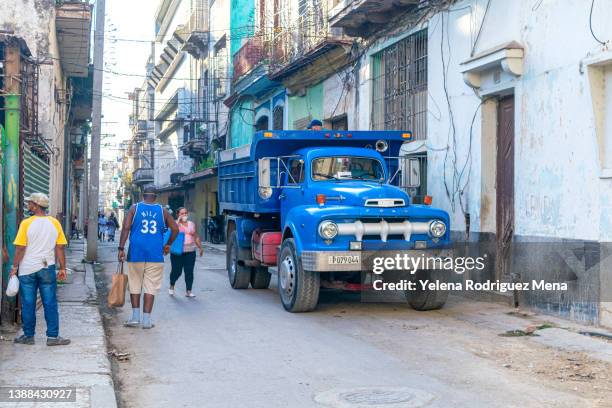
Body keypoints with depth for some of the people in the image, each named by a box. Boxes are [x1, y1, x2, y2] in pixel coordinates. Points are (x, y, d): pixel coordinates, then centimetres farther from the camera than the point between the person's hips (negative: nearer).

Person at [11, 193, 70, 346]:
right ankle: (53, 336, 5)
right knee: (50, 304, 5)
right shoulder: (55, 223, 0)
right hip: (47, 269, 2)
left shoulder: (26, 223, -9)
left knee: (28, 304, 7)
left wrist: (15, 267, 0)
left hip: (27, 270, -2)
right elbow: (60, 248, 0)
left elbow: (20, 248, -10)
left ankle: (28, 336, 14)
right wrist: (62, 268, 7)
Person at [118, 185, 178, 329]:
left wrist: (121, 248, -5)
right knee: (150, 287, 3)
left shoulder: (134, 208, 4)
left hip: (136, 253, 0)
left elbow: (126, 228, -6)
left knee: (134, 285, 13)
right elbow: (175, 229, 6)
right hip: (155, 254, 0)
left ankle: (135, 317, 12)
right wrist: (168, 245, 20)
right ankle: (146, 320, 1)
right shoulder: (162, 211, 7)